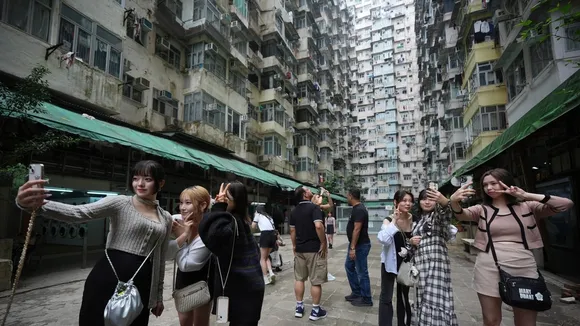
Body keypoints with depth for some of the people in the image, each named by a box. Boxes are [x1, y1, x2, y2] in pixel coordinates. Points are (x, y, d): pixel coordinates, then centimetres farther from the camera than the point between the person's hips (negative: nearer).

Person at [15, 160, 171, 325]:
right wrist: (38, 205, -37)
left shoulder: (166, 218, 8)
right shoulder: (119, 203, -3)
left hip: (141, 285, 4)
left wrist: (158, 295, 17)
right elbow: (77, 213, -18)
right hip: (108, 279, -3)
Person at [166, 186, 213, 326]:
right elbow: (165, 254, -16)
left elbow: (185, 264, -26)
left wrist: (179, 235, -24)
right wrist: (183, 235, -28)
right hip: (182, 277, 5)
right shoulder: (176, 220, -13)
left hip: (202, 280, -5)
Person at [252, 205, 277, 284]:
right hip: (273, 234, 6)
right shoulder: (268, 216, 27)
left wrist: (254, 217, 25)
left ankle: (266, 279, 3)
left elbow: (253, 226, 13)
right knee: (266, 256, 20)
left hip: (265, 235, -6)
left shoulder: (258, 215, 12)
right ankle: (271, 272, 0)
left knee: (263, 258, 5)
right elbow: (272, 226, 18)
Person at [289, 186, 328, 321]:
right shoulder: (314, 207, -14)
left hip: (299, 249, 6)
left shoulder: (294, 211, 8)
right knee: (315, 281, 5)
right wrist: (323, 243, -16)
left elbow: (292, 230, 13)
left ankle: (299, 307, 23)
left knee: (299, 278, 15)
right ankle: (315, 310, 14)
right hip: (314, 249, -6)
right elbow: (318, 226, -26)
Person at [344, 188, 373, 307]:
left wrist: (353, 248, -26)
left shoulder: (359, 210, -21)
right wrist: (352, 246, 21)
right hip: (355, 244, 11)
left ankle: (366, 299, 13)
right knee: (349, 266, 18)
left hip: (360, 245, -11)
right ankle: (356, 292, 29)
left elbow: (357, 230, -26)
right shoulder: (357, 208, 11)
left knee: (362, 272, 0)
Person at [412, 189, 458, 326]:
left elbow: (446, 211, -28)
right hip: (421, 266, 7)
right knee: (424, 301, 12)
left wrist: (443, 200, -51)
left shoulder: (438, 215, -2)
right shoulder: (419, 220, 18)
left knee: (435, 301, -10)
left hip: (436, 265, -7)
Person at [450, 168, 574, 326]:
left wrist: (527, 196, -16)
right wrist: (454, 201, -37)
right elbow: (462, 214, -14)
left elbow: (567, 204, -5)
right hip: (489, 269, 0)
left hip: (524, 269, 0)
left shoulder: (527, 207, 6)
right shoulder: (482, 209, 5)